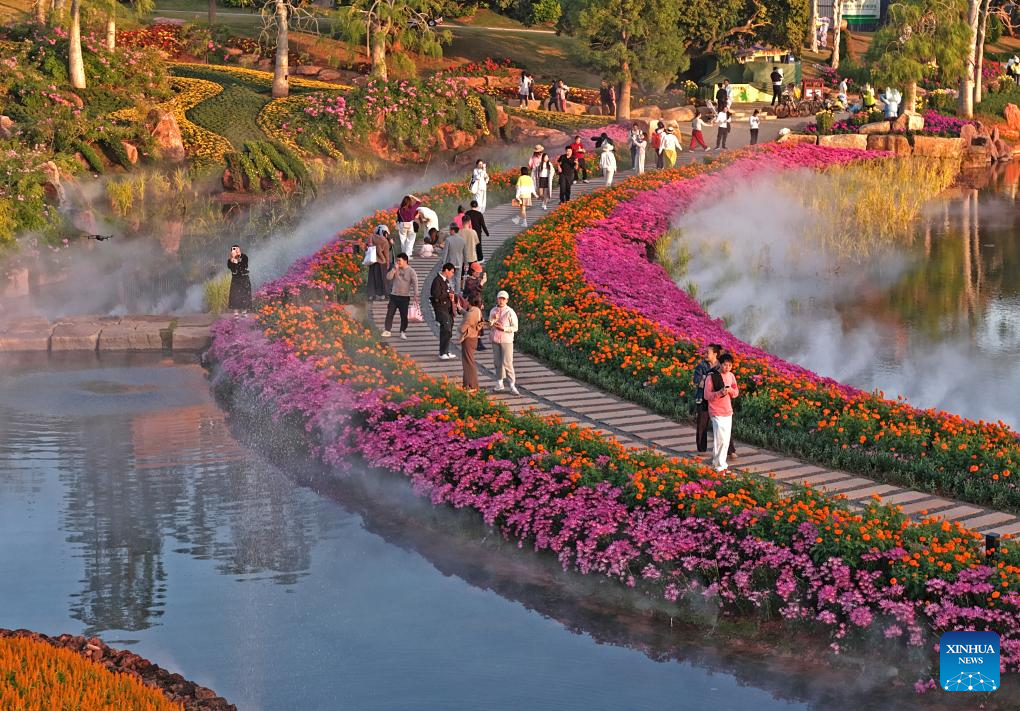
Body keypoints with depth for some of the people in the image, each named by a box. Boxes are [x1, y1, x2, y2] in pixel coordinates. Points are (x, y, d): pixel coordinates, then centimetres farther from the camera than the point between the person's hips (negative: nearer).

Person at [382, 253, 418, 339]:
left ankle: (403, 332, 14)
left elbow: (415, 283, -9)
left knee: (404, 315, 3)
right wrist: (394, 269, -13)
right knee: (389, 313, -1)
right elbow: (388, 277, -4)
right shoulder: (395, 269, 6)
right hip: (394, 296, 3)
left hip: (405, 297, -3)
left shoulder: (411, 271, -5)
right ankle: (386, 330, 3)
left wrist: (415, 295, -17)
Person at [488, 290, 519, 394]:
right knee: (497, 362, 9)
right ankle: (499, 383, 18)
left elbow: (515, 328, -7)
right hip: (495, 340, 5)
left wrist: (503, 328, -19)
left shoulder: (510, 312, -8)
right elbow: (490, 325, 14)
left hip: (506, 340, -5)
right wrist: (492, 321, -8)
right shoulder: (493, 311, 7)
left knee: (507, 363, -9)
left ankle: (512, 385, -6)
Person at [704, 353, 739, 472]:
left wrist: (731, 390, -11)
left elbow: (736, 393, 12)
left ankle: (720, 463, 23)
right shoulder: (711, 377, -11)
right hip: (717, 413, -7)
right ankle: (720, 466, -9)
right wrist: (720, 393, -25)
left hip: (728, 412, 7)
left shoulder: (731, 376, 7)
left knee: (726, 440, 11)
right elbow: (707, 395, -11)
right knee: (720, 439, -13)